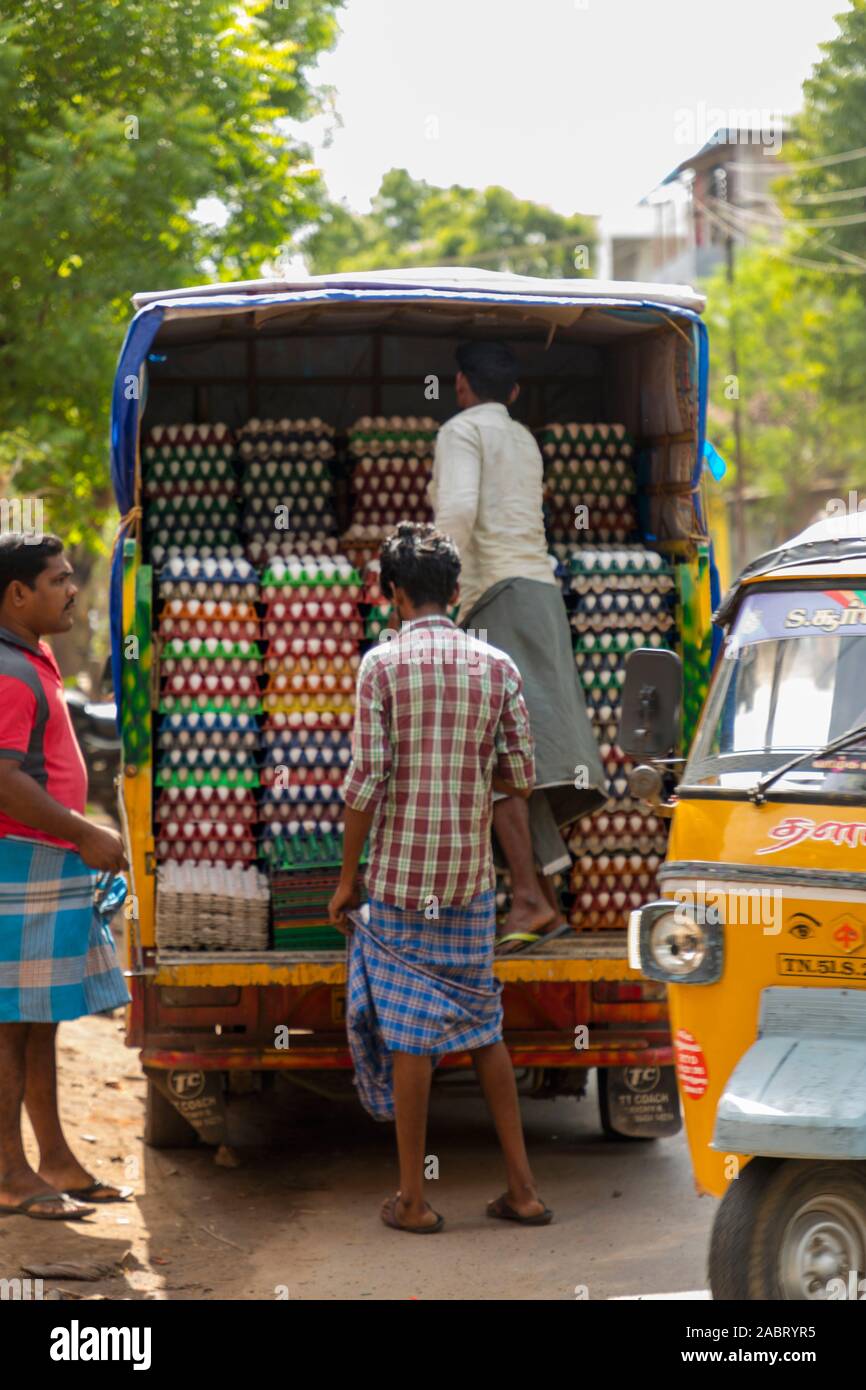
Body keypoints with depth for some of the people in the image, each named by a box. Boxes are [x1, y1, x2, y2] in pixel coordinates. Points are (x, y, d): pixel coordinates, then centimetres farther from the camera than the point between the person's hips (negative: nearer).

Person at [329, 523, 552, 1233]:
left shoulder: (383, 664, -8)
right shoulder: (496, 665, 2)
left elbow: (367, 782, -11)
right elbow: (520, 777, 4)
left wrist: (348, 875, -2)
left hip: (402, 876, -4)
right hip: (472, 873, 4)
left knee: (407, 1031, 2)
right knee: (482, 1022, 14)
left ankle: (414, 1199, 7)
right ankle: (522, 1187, 14)